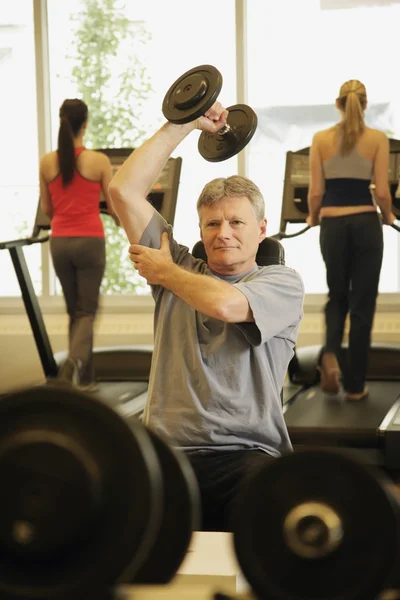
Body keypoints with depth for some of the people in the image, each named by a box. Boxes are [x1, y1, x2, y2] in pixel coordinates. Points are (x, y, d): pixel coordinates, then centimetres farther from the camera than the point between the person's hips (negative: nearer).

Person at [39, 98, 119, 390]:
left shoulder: (47, 162, 1)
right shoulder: (99, 161, -8)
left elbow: (47, 209, 10)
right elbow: (114, 208, -1)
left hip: (60, 243, 3)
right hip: (89, 242, -3)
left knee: (74, 310, 16)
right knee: (87, 311, 6)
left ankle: (85, 377, 17)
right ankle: (76, 360, -22)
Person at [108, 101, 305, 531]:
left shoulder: (282, 282, 9)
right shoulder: (182, 270, 21)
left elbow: (224, 304, -14)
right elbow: (123, 190, 15)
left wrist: (163, 272, 6)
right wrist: (183, 125, 18)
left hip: (247, 452, -2)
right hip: (167, 451, 3)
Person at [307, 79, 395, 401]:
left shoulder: (321, 139, 2)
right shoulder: (377, 139, -2)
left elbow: (316, 192, 1)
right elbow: (382, 192, -5)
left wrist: (313, 217, 21)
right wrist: (387, 216, 15)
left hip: (332, 225, 2)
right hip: (365, 224, -2)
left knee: (337, 297, 20)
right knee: (362, 303, 6)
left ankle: (331, 355, -8)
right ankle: (355, 384, 9)